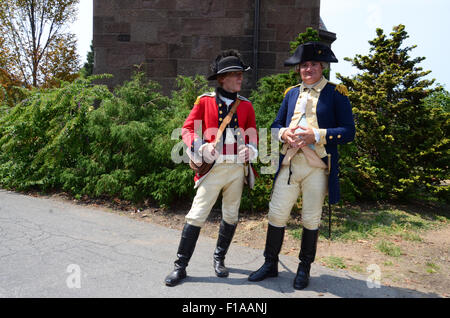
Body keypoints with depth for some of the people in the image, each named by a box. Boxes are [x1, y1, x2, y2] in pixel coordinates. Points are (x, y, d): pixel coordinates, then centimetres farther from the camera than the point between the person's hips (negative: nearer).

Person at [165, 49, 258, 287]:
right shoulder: (205, 101, 1)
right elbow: (187, 129, 0)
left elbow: (253, 135, 15)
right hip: (213, 168, -3)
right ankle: (180, 266, 9)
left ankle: (219, 258, 32)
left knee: (230, 216, 12)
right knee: (196, 216, -4)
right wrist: (201, 147, -18)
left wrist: (250, 149, -7)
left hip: (237, 169, 4)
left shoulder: (246, 105, 10)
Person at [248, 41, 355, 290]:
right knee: (276, 214, 5)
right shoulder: (291, 93, 15)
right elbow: (275, 125, 17)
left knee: (311, 219, 8)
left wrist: (316, 135, -18)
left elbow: (348, 132, -5)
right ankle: (270, 264, 24)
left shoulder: (336, 93, 1)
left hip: (317, 167, -3)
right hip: (289, 164, 4)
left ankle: (304, 268, 28)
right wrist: (284, 134, -6)